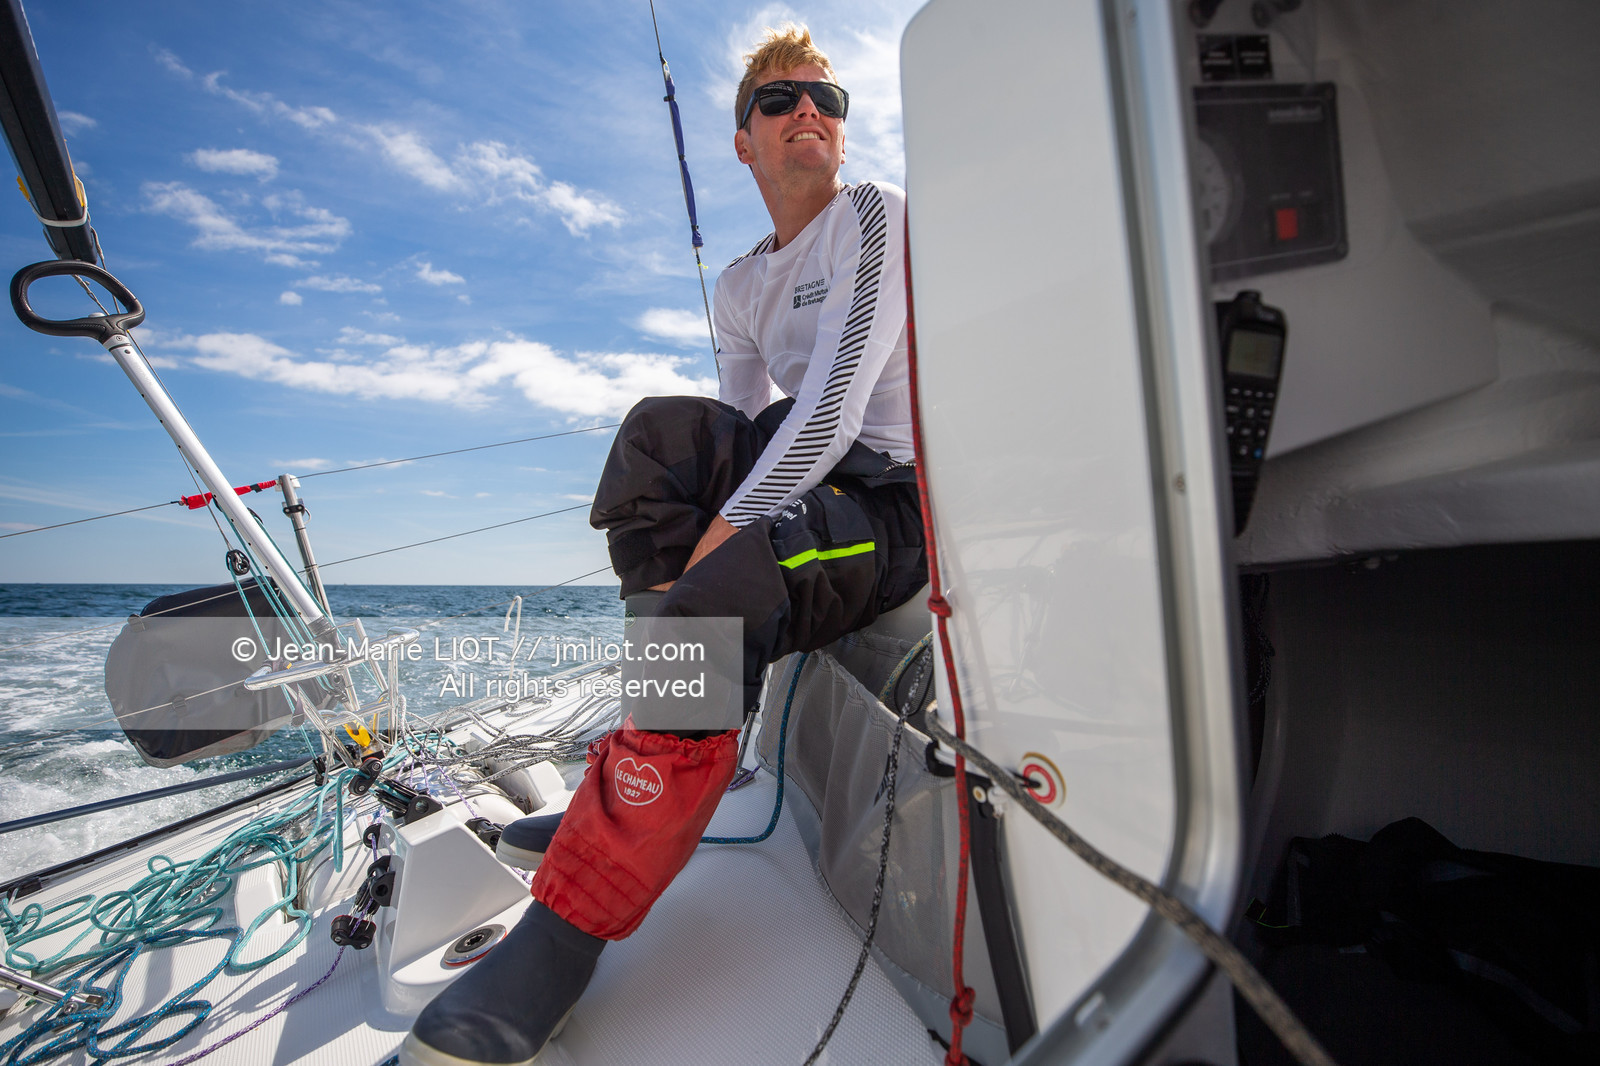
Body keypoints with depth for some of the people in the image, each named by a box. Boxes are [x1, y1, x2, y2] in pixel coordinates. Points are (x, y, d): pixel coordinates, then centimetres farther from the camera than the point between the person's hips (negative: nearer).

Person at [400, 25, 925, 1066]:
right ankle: (675, 722, -13)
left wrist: (729, 530, -23)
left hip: (905, 502, -6)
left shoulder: (879, 214, -1)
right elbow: (745, 434, 14)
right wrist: (713, 523, -5)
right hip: (813, 486, 6)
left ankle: (571, 924, -19)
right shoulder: (741, 286, 19)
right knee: (662, 429, -13)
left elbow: (840, 392, -17)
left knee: (721, 591, -32)